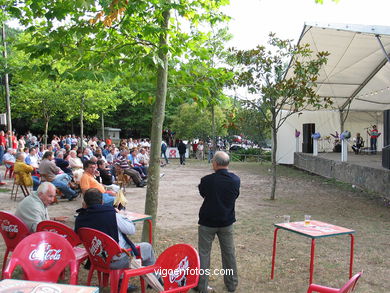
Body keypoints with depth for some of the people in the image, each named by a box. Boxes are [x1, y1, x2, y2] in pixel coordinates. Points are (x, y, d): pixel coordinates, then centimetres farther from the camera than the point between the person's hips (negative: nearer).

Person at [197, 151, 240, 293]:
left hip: (207, 222, -3)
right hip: (227, 222, 3)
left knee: (203, 253, 9)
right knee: (229, 253, 16)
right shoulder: (235, 180, -9)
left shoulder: (207, 180, -19)